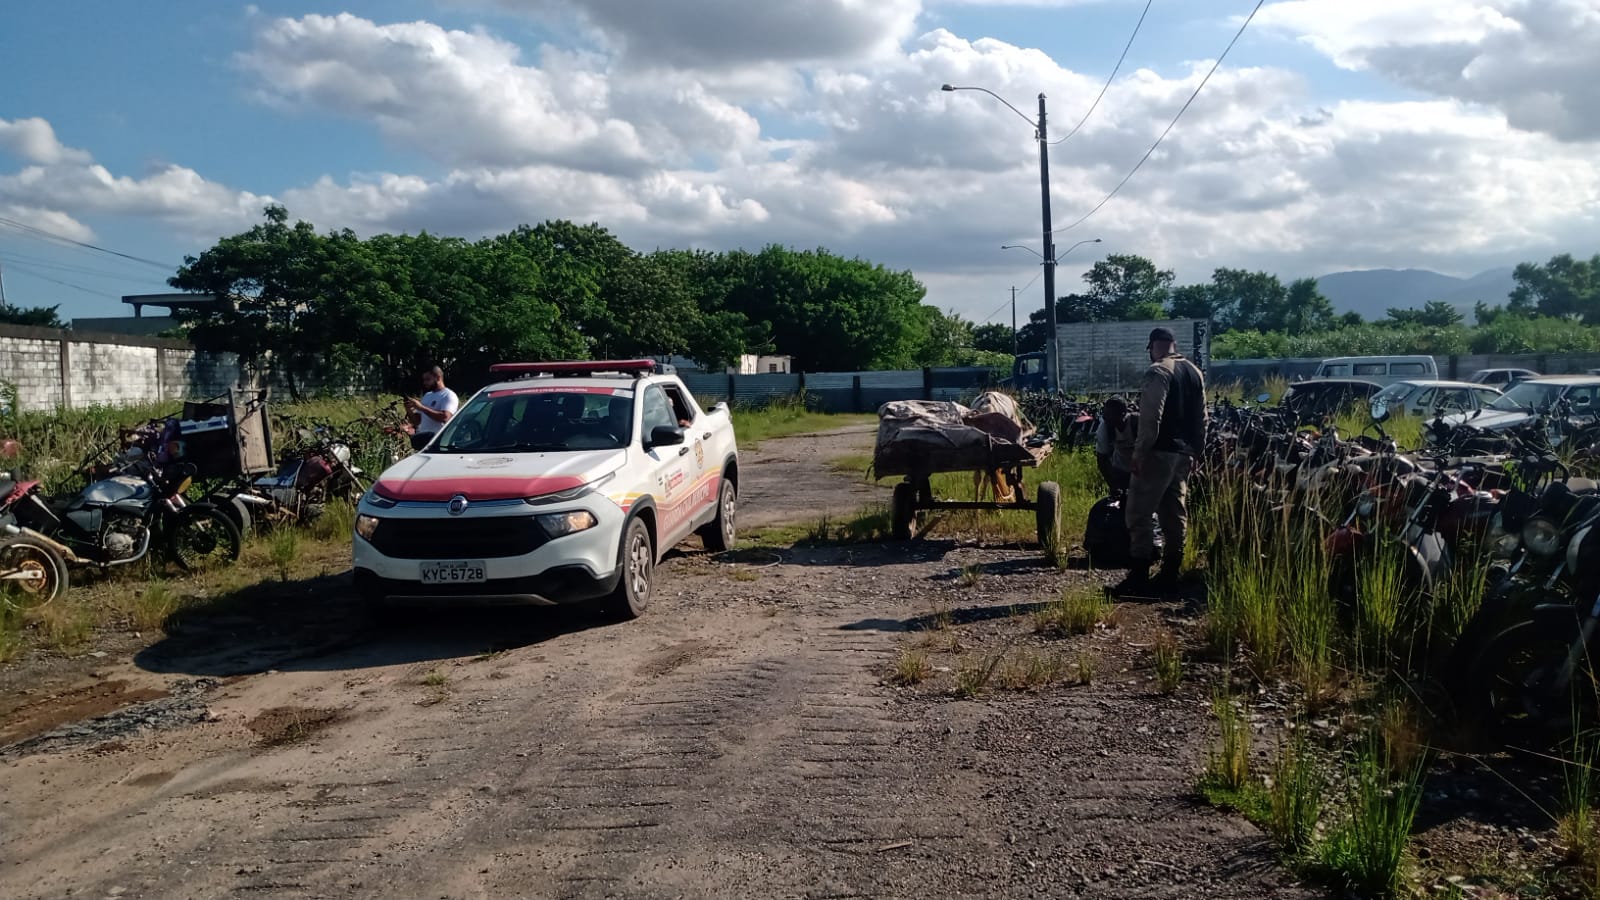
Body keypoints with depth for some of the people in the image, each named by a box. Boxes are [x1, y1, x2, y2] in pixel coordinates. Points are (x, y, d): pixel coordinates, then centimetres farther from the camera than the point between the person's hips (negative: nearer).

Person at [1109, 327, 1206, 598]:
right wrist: (1195, 451, 22)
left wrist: (1139, 453, -19)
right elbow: (1201, 418, 17)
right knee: (1175, 514, 13)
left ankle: (1139, 577, -8)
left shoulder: (1158, 372, -11)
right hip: (1184, 454, 9)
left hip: (1159, 453, -9)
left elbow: (1150, 418, -20)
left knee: (1139, 514, -6)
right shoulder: (1195, 372, 15)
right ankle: (1169, 575, 17)